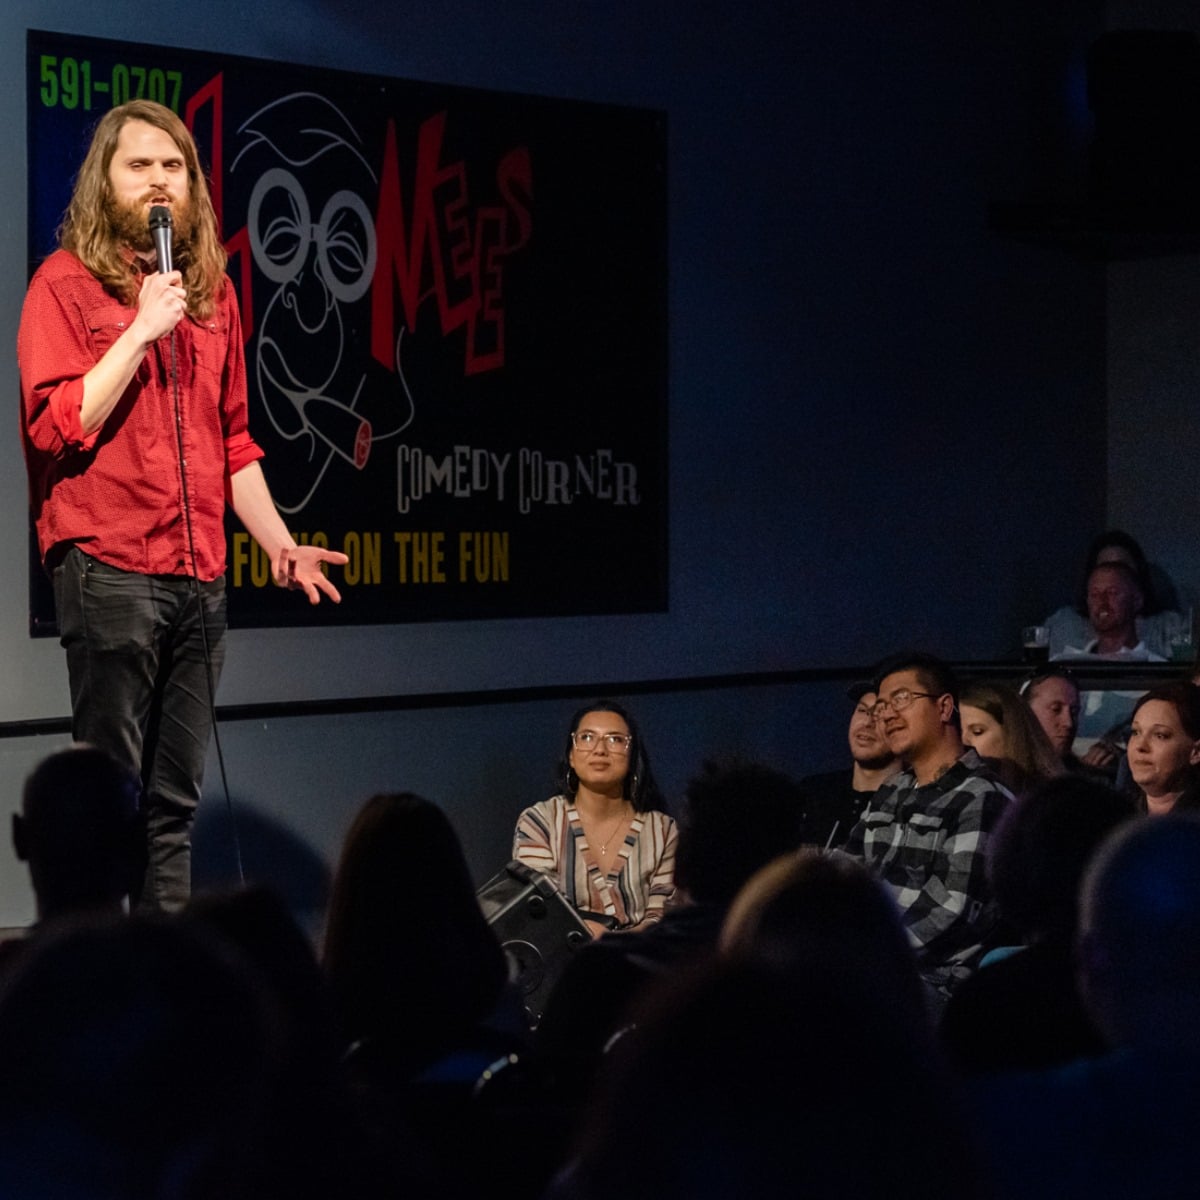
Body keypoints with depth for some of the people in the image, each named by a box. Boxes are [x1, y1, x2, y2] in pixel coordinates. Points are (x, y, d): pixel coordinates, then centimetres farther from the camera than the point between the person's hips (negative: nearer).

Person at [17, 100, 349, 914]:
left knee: (176, 798, 8)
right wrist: (141, 330, -14)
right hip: (108, 566, -6)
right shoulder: (67, 281, -1)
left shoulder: (212, 289, 16)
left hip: (200, 574, 6)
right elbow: (57, 427, -12)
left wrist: (279, 544, 14)